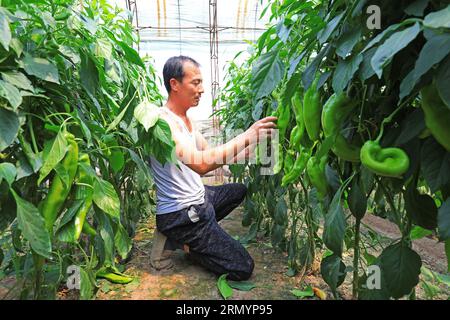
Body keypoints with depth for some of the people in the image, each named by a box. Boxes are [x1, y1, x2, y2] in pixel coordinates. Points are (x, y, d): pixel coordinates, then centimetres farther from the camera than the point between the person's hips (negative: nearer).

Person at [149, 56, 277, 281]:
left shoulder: (185, 119, 8)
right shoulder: (163, 121, -23)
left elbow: (210, 155, 9)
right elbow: (200, 163, -37)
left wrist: (243, 153, -5)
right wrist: (248, 135, -34)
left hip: (197, 198, 9)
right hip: (180, 214, -9)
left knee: (239, 191, 30)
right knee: (243, 268, -5)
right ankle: (175, 241, 5)